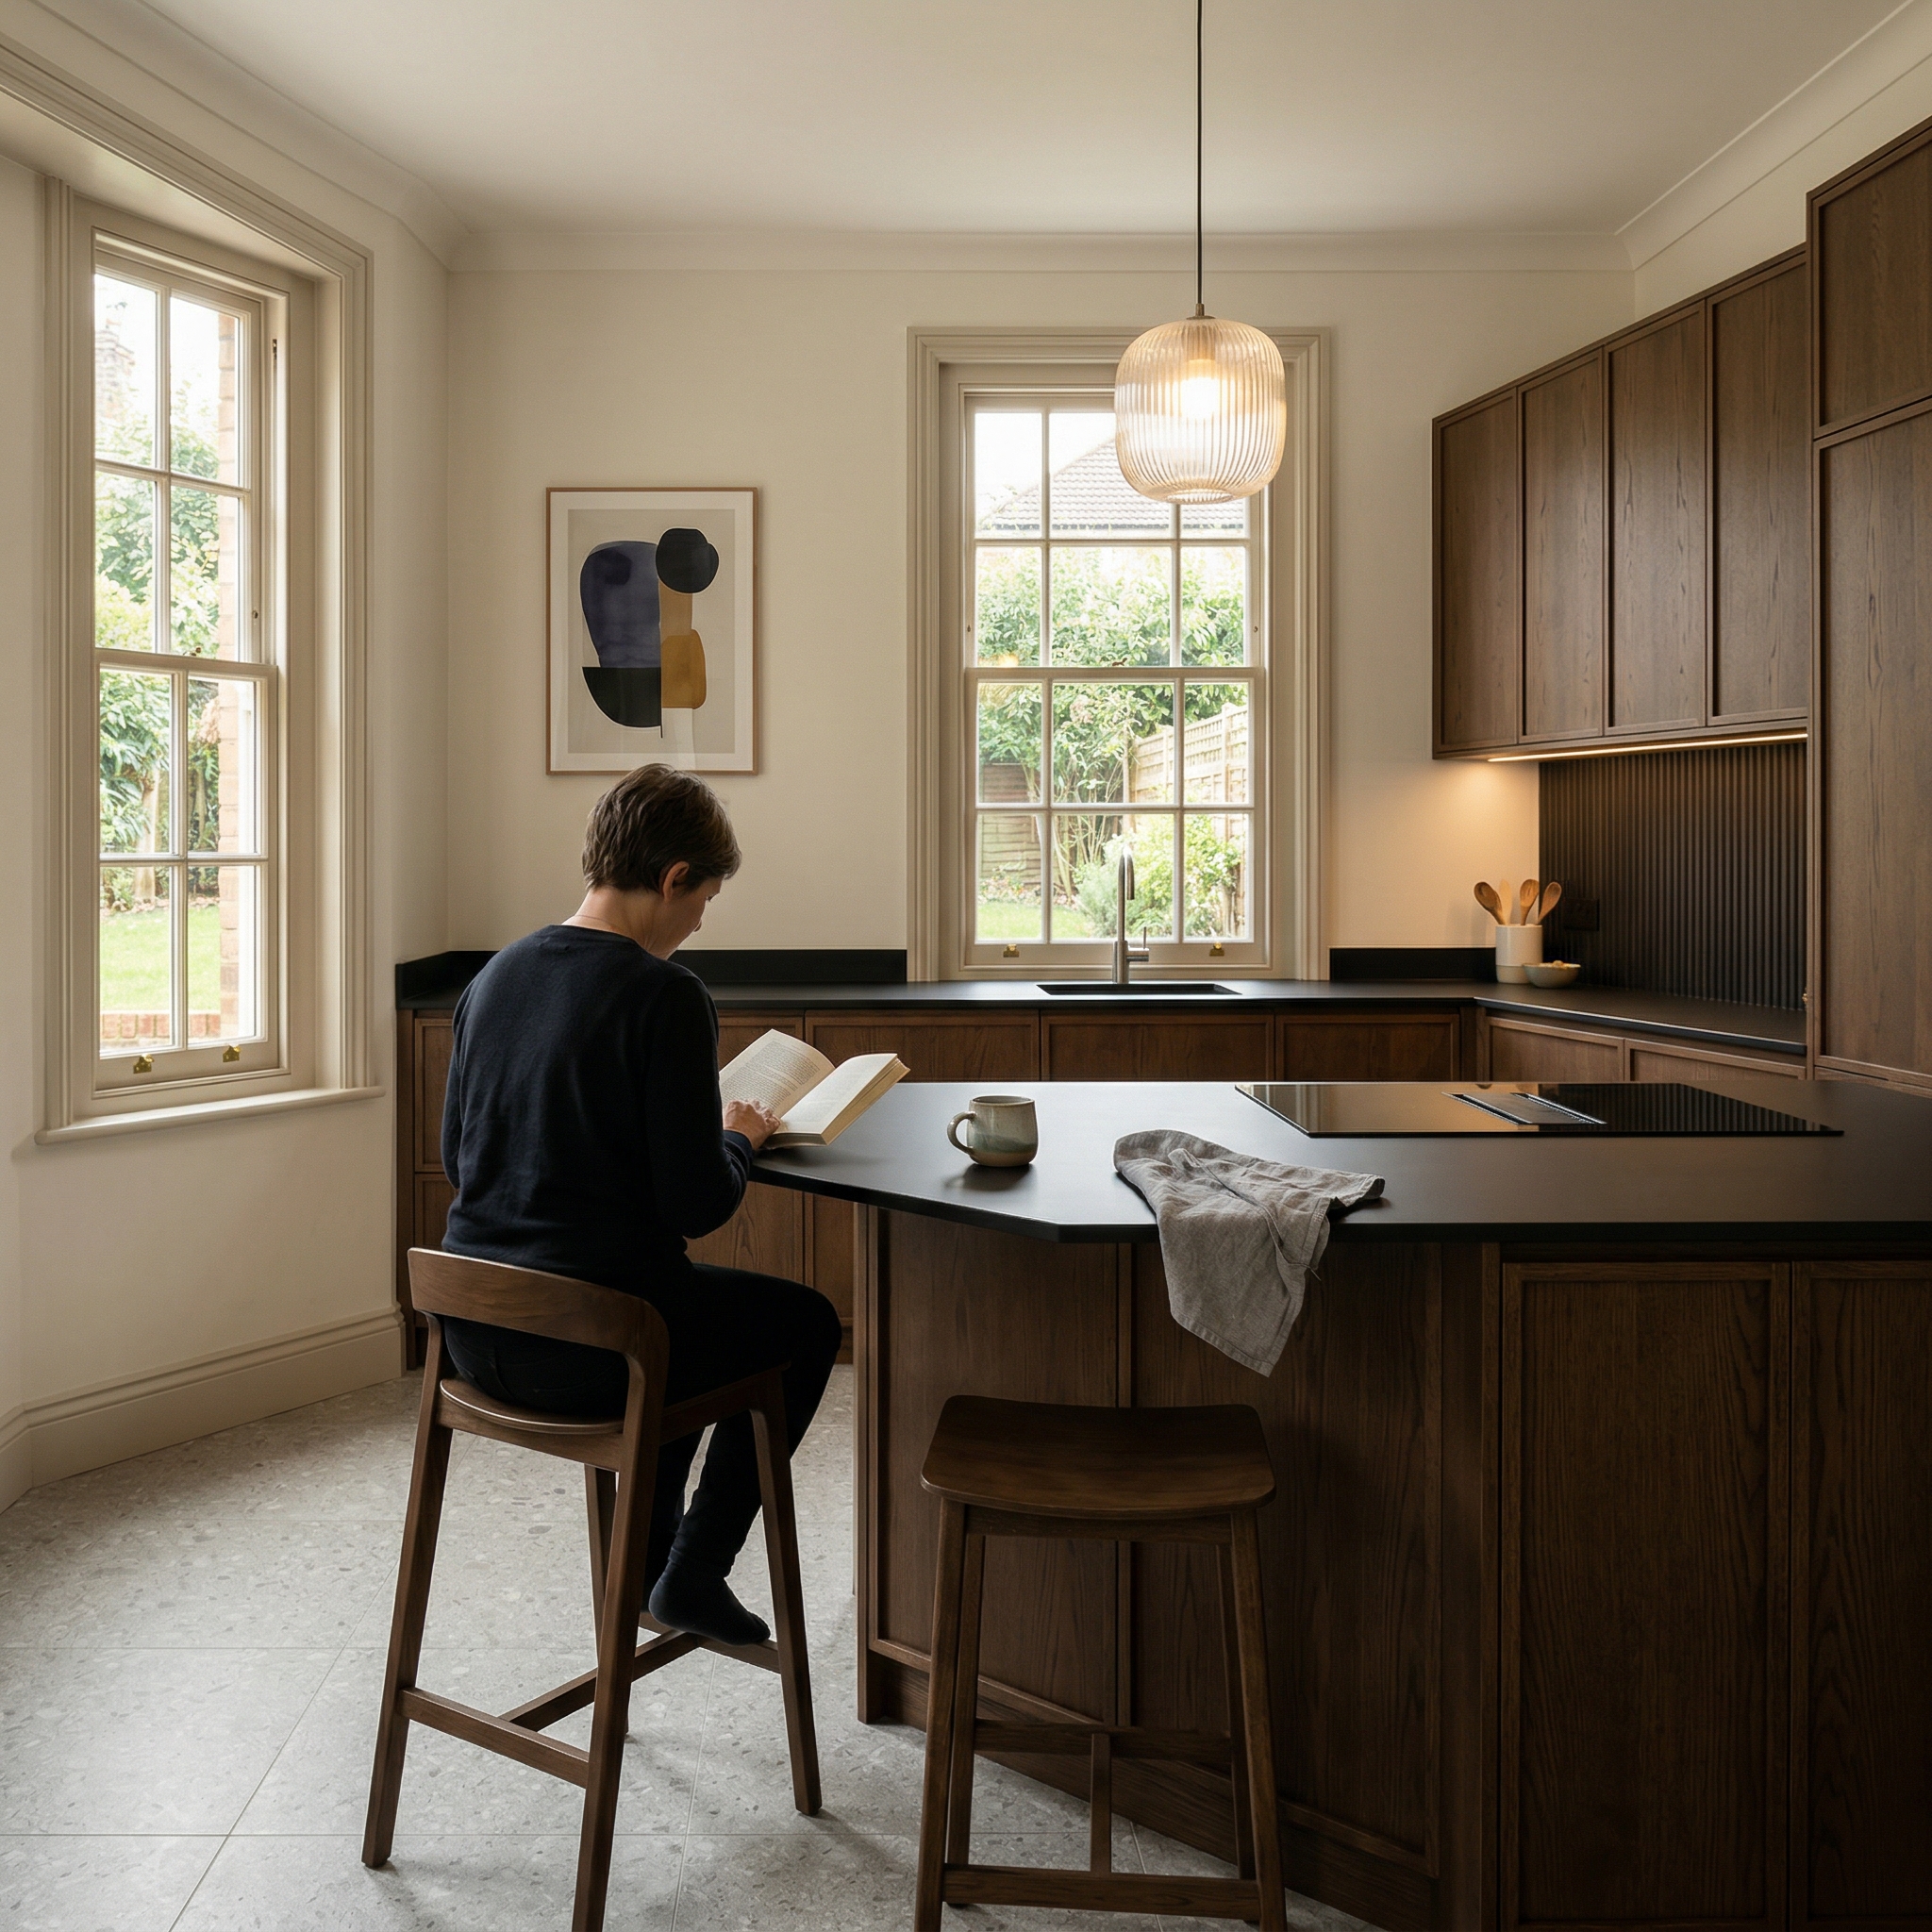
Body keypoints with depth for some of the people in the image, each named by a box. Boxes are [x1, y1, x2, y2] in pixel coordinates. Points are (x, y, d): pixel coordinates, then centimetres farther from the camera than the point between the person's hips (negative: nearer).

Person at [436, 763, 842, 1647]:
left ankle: (643, 1564, 39)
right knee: (807, 1322, 18)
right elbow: (699, 1203, -19)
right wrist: (740, 1138, 4)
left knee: (692, 1300, 35)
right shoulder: (666, 995, -17)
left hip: (473, 1332, 8)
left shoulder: (495, 975, 5)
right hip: (585, 1351, -7)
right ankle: (692, 1571, 17)